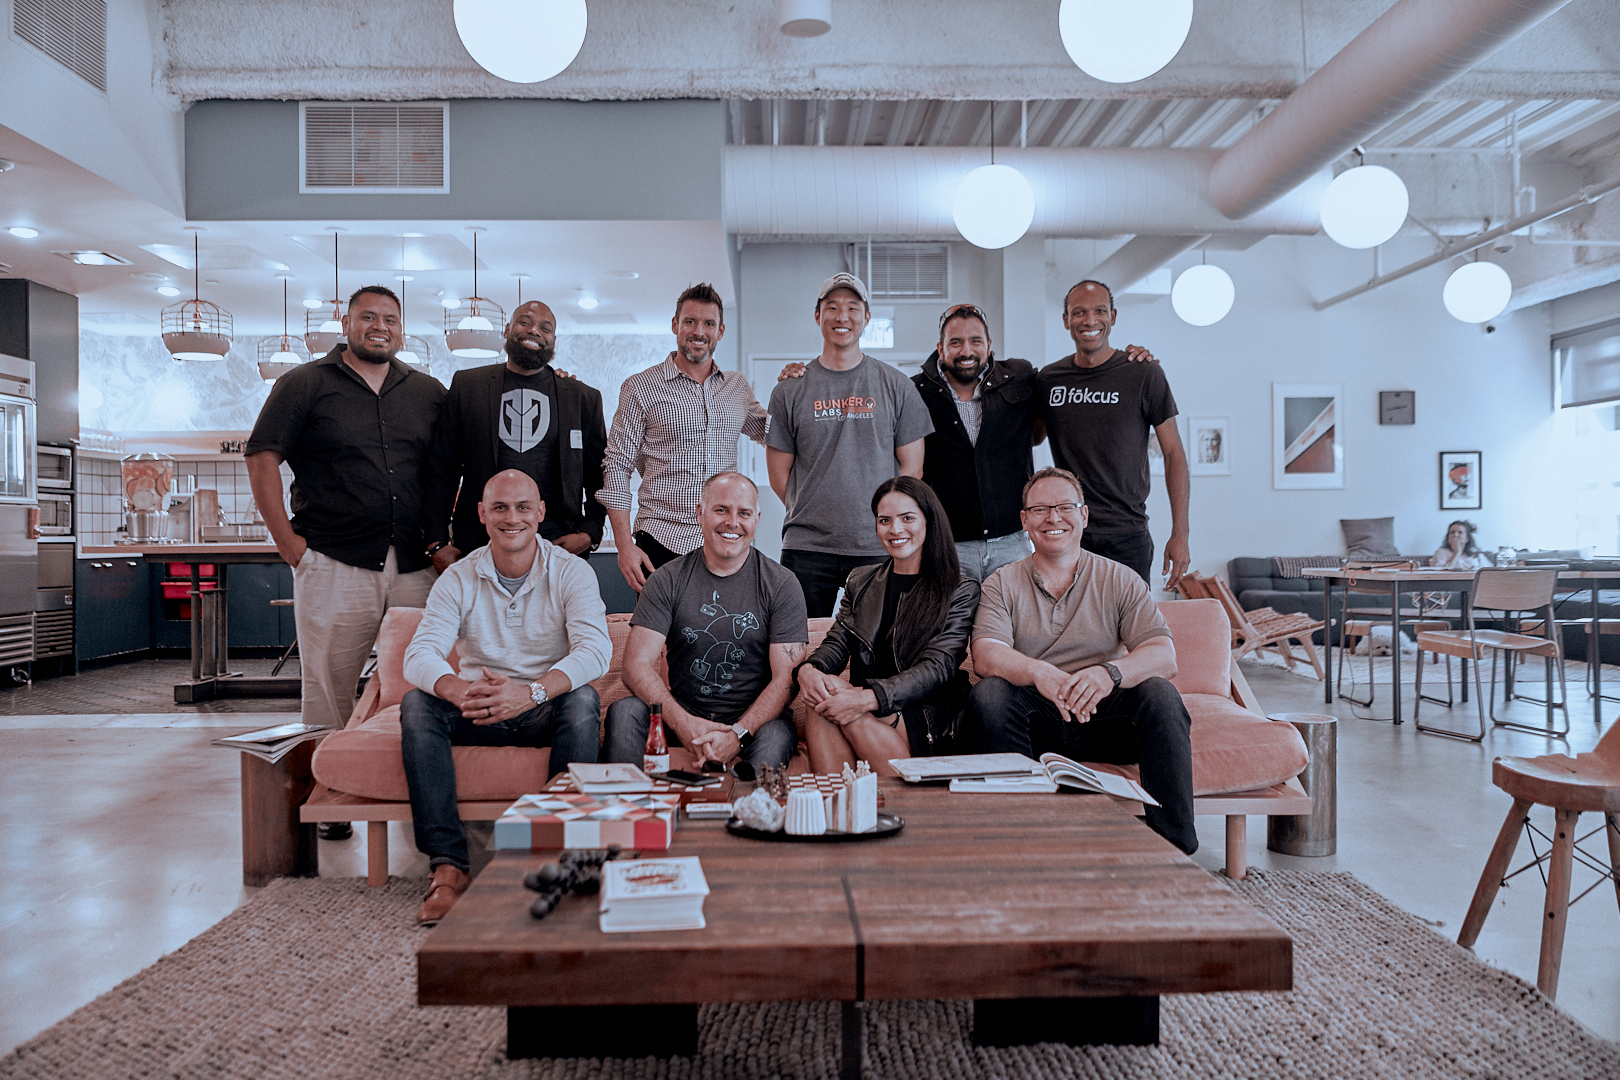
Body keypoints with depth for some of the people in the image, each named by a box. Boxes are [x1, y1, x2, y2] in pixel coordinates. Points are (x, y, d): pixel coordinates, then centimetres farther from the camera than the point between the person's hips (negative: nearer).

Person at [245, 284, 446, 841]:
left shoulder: (428, 393, 14)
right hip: (333, 564, -3)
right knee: (328, 687, 1)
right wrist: (286, 539, -6)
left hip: (415, 567, 3)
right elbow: (262, 457, 1)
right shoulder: (305, 384, 5)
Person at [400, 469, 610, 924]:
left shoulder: (572, 572, -6)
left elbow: (596, 650, -22)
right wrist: (459, 690, -38)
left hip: (548, 712, -2)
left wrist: (533, 691, -40)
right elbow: (419, 655, -14)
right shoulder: (458, 579, 0)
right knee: (416, 703, -24)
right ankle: (448, 866, -28)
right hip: (476, 715, 2)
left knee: (583, 699, -33)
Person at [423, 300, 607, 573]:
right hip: (477, 546, 0)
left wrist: (588, 534, -1)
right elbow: (442, 469, 10)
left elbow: (600, 478, 14)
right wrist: (437, 541, 3)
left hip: (556, 547, 0)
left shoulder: (585, 398, 10)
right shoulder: (466, 385, 10)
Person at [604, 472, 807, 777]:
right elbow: (637, 664, -6)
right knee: (624, 711, -25)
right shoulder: (667, 580, 3)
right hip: (681, 717, 2)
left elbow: (786, 678, -7)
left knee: (776, 735, -34)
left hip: (753, 720, -2)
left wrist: (738, 734, -24)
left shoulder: (781, 585, 1)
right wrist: (683, 723, -24)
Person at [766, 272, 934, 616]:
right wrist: (814, 518, 2)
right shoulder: (790, 390, 6)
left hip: (879, 548, 0)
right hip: (807, 549, 0)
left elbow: (912, 467, 7)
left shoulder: (897, 387, 6)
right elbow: (779, 476, 8)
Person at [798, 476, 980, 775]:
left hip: (927, 723, -4)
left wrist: (870, 698, -27)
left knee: (855, 715, -33)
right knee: (822, 701, -29)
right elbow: (836, 642, 11)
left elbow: (938, 667, -10)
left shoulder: (960, 590, 3)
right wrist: (809, 668, -16)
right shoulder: (859, 581, 20)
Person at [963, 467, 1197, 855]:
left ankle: (1174, 845, -23)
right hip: (1036, 719, 0)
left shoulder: (1119, 580, 7)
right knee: (988, 694, -29)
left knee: (1160, 694, -27)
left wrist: (1109, 673, -29)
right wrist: (1038, 672, -33)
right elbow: (986, 655, -10)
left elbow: (1164, 655, -6)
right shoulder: (1003, 583, 7)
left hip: (1103, 715, 1)